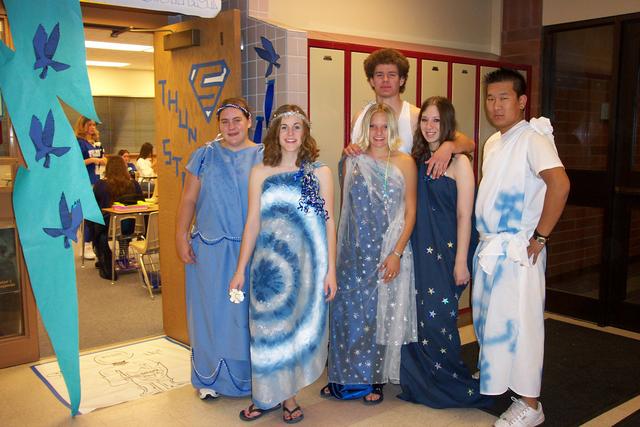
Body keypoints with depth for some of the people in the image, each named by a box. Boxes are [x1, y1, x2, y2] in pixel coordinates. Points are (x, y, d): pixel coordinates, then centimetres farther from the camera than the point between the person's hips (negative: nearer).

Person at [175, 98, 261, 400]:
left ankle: (248, 376, 23)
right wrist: (181, 235, -3)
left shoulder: (263, 157, 2)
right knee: (211, 310, 8)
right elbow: (189, 199, 4)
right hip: (210, 248, 1)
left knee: (248, 311, 7)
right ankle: (210, 377, 23)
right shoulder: (204, 155, 4)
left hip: (252, 249, 0)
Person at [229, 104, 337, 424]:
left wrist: (331, 270, -3)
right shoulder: (259, 174, 4)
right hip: (269, 263, 1)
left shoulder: (320, 173, 2)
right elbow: (252, 223, 5)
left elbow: (329, 223, 1)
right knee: (268, 329, 7)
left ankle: (288, 395, 25)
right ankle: (268, 395, 25)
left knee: (299, 328, 7)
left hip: (307, 264, -1)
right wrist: (240, 269, 3)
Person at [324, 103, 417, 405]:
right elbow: (346, 208, 12)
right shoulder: (352, 162, 7)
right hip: (355, 252, 2)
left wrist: (396, 253, -11)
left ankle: (373, 380, 20)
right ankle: (345, 377, 21)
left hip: (389, 253, -2)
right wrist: (340, 249, 7)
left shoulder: (405, 163, 0)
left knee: (381, 315, 5)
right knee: (348, 312, 5)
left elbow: (410, 212, -2)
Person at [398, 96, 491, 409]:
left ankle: (452, 386, 19)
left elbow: (464, 215, -12)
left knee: (438, 318, -2)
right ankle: (420, 384, 27)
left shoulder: (459, 161, -8)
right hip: (419, 250, 6)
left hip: (446, 252, -6)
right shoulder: (417, 159, 10)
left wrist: (460, 262, -14)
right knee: (417, 316, 10)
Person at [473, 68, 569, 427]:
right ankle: (492, 382, 37)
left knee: (518, 323, -3)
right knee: (487, 318, 18)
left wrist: (539, 237, -22)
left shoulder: (532, 137, -13)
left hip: (518, 249, -8)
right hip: (489, 246, 9)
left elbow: (560, 184, -26)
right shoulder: (493, 142, 14)